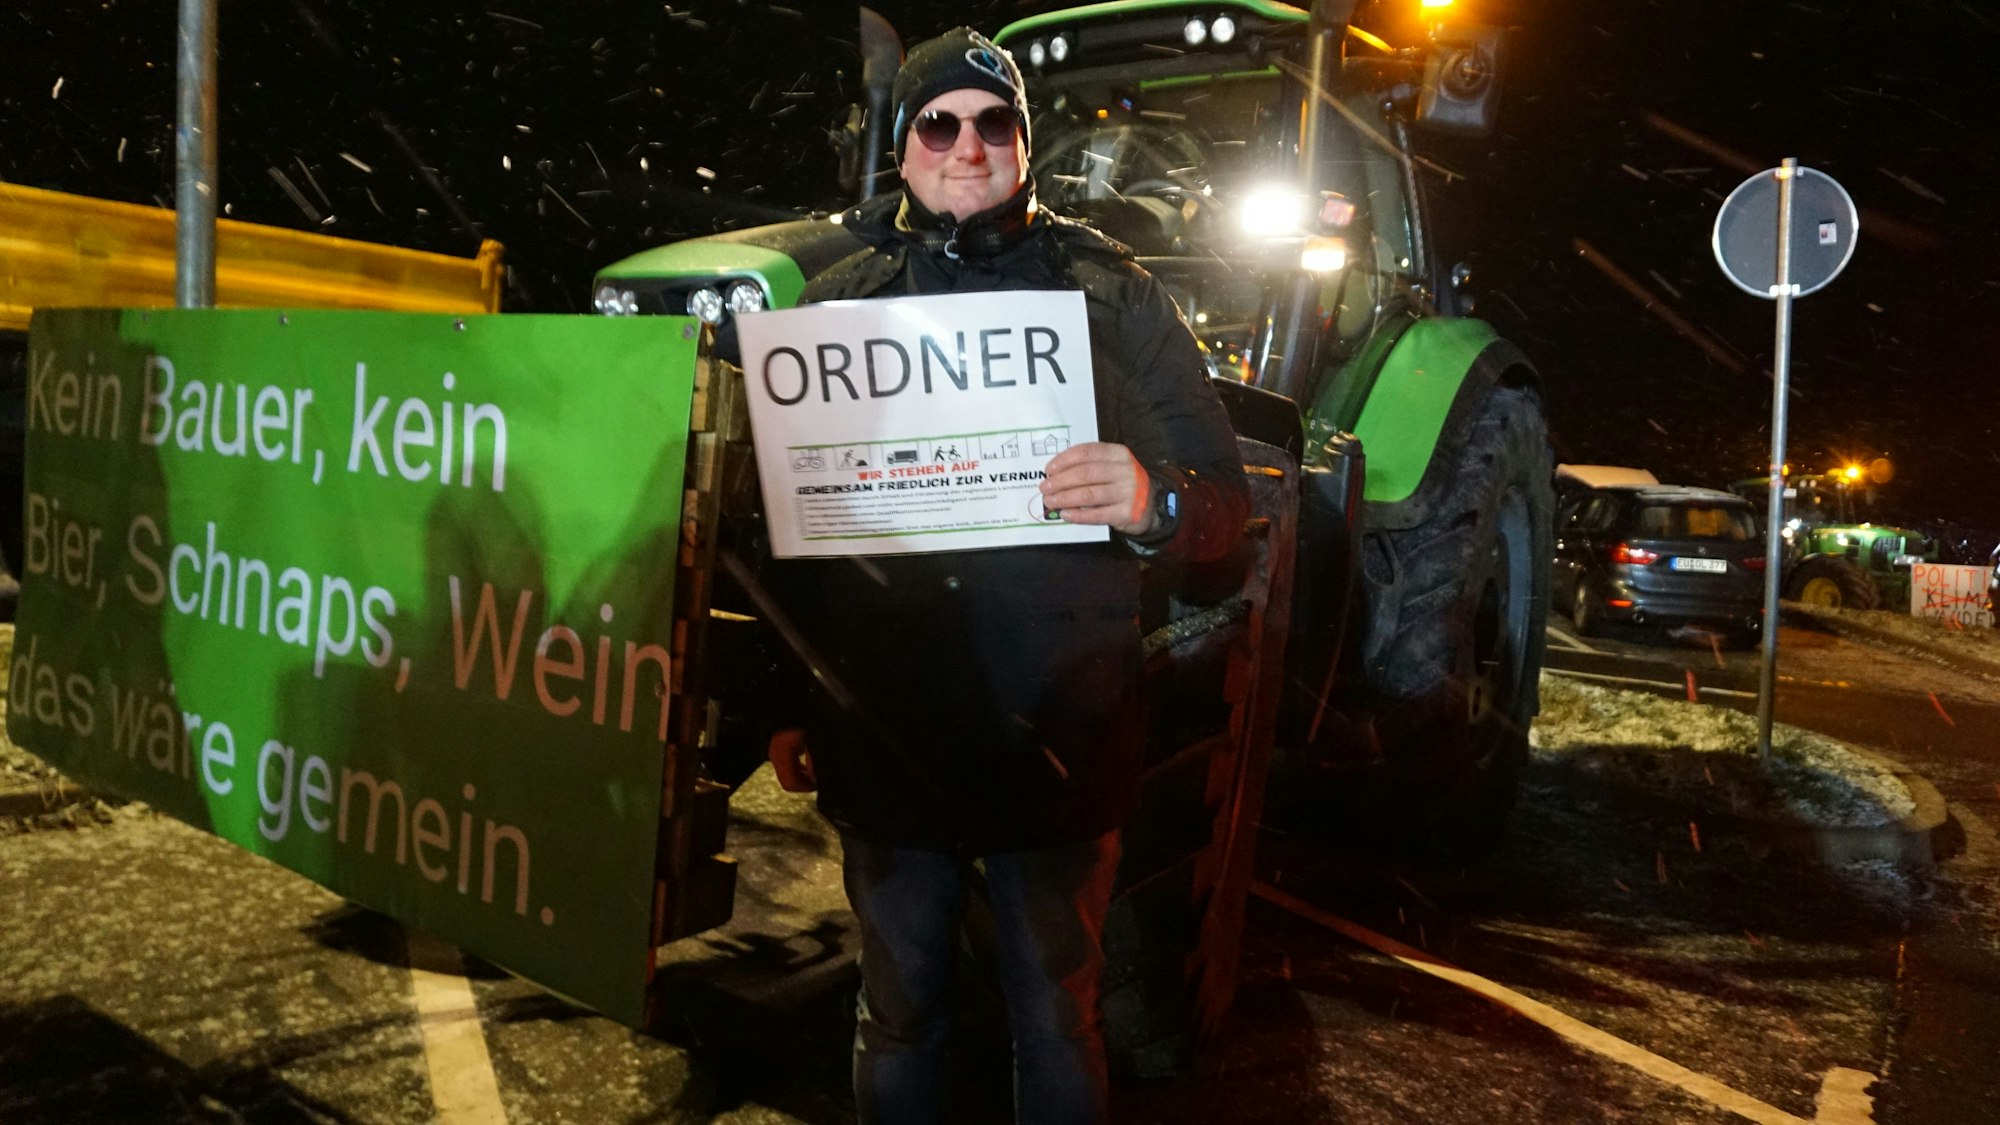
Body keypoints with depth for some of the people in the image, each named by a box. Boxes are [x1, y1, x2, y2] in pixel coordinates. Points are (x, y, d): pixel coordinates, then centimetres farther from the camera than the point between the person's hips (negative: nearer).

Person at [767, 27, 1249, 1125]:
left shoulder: (1114, 296, -1)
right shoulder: (834, 303, 4)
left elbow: (1226, 502, -2)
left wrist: (1153, 503, -25)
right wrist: (783, 700, 7)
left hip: (1058, 743, -1)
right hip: (881, 739, 2)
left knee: (1056, 1024, 15)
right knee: (898, 1015, 19)